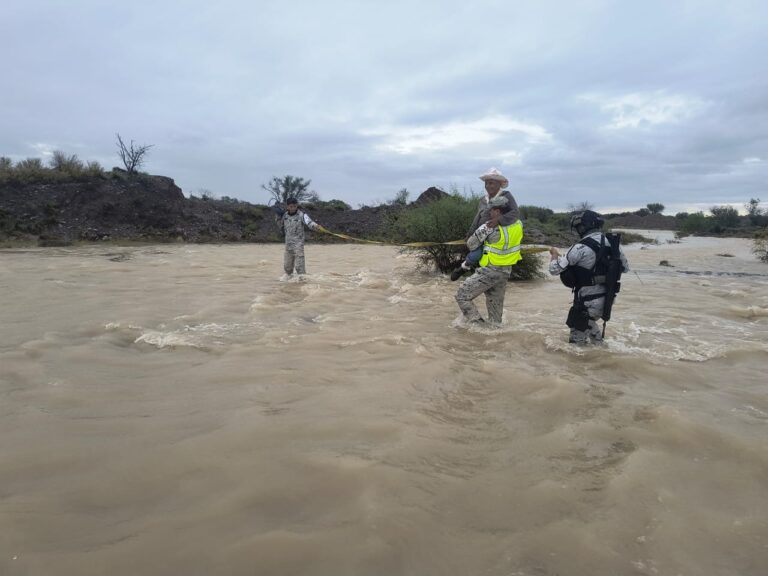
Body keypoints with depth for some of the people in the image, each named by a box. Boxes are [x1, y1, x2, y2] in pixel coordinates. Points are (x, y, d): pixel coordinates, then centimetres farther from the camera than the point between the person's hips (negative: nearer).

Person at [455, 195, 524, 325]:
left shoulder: (494, 231, -24)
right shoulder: (518, 224, -5)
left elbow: (470, 245, -12)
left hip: (490, 271, -8)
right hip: (506, 271, 8)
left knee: (462, 296, -2)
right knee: (496, 303, 22)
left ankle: (479, 326, -6)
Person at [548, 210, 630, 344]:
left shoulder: (581, 247, -19)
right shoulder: (613, 243, 0)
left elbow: (554, 269, -14)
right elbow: (625, 267, 15)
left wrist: (554, 254, 6)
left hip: (588, 302, -7)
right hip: (608, 300, 8)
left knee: (577, 337, 5)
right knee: (588, 322, 32)